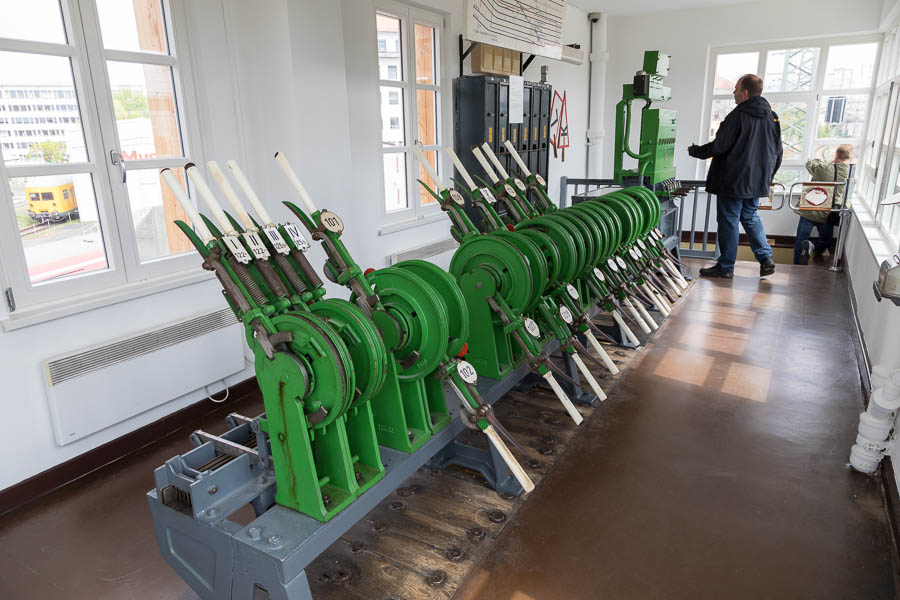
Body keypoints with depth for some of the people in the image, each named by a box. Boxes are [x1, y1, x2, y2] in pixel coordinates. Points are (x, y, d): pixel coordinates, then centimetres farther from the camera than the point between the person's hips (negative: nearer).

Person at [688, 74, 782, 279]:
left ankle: (726, 267, 8)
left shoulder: (738, 116, -15)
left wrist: (695, 151, 2)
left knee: (728, 221, 1)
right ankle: (766, 258, 12)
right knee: (750, 217, 21)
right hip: (757, 182, 8)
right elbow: (778, 153, 15)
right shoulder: (772, 118, 10)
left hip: (733, 180, -7)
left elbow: (719, 146, -15)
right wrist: (767, 177, 24)